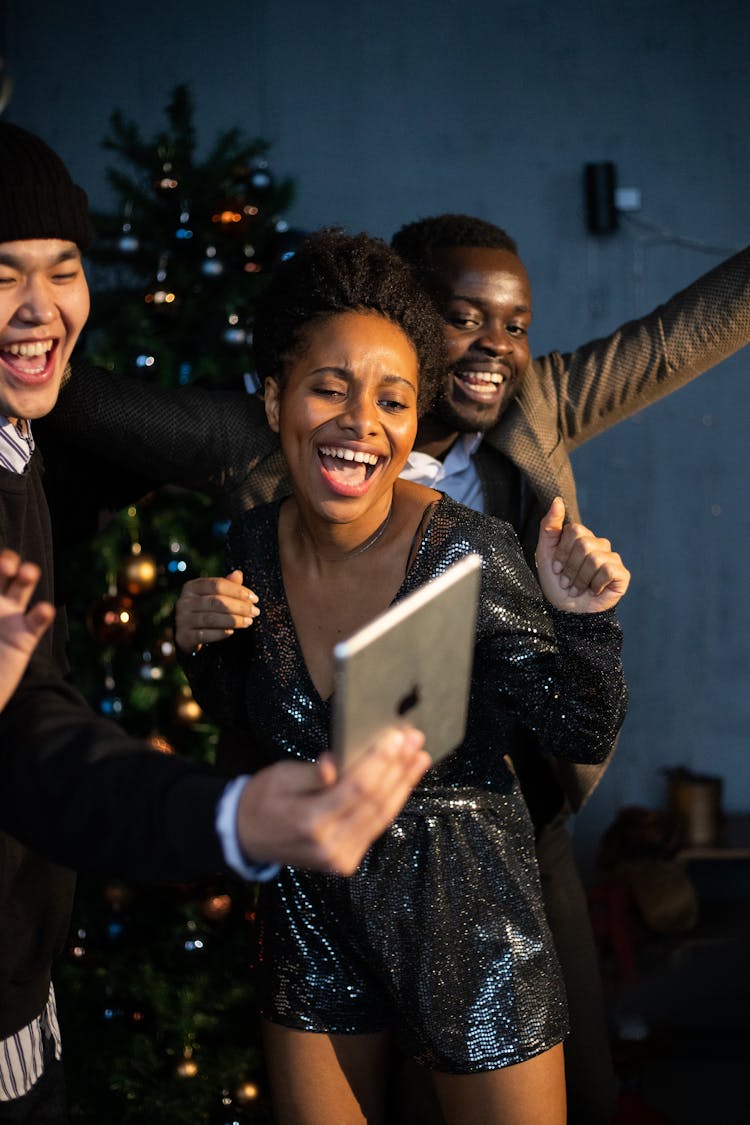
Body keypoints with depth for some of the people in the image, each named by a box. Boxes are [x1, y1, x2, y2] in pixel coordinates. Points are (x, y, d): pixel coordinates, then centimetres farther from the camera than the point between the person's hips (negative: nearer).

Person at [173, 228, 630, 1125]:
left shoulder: (467, 554, -22)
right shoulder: (256, 543, -8)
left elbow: (581, 738, -14)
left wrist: (581, 621, -31)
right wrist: (199, 643, -10)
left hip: (465, 913, -4)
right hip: (310, 907, 4)